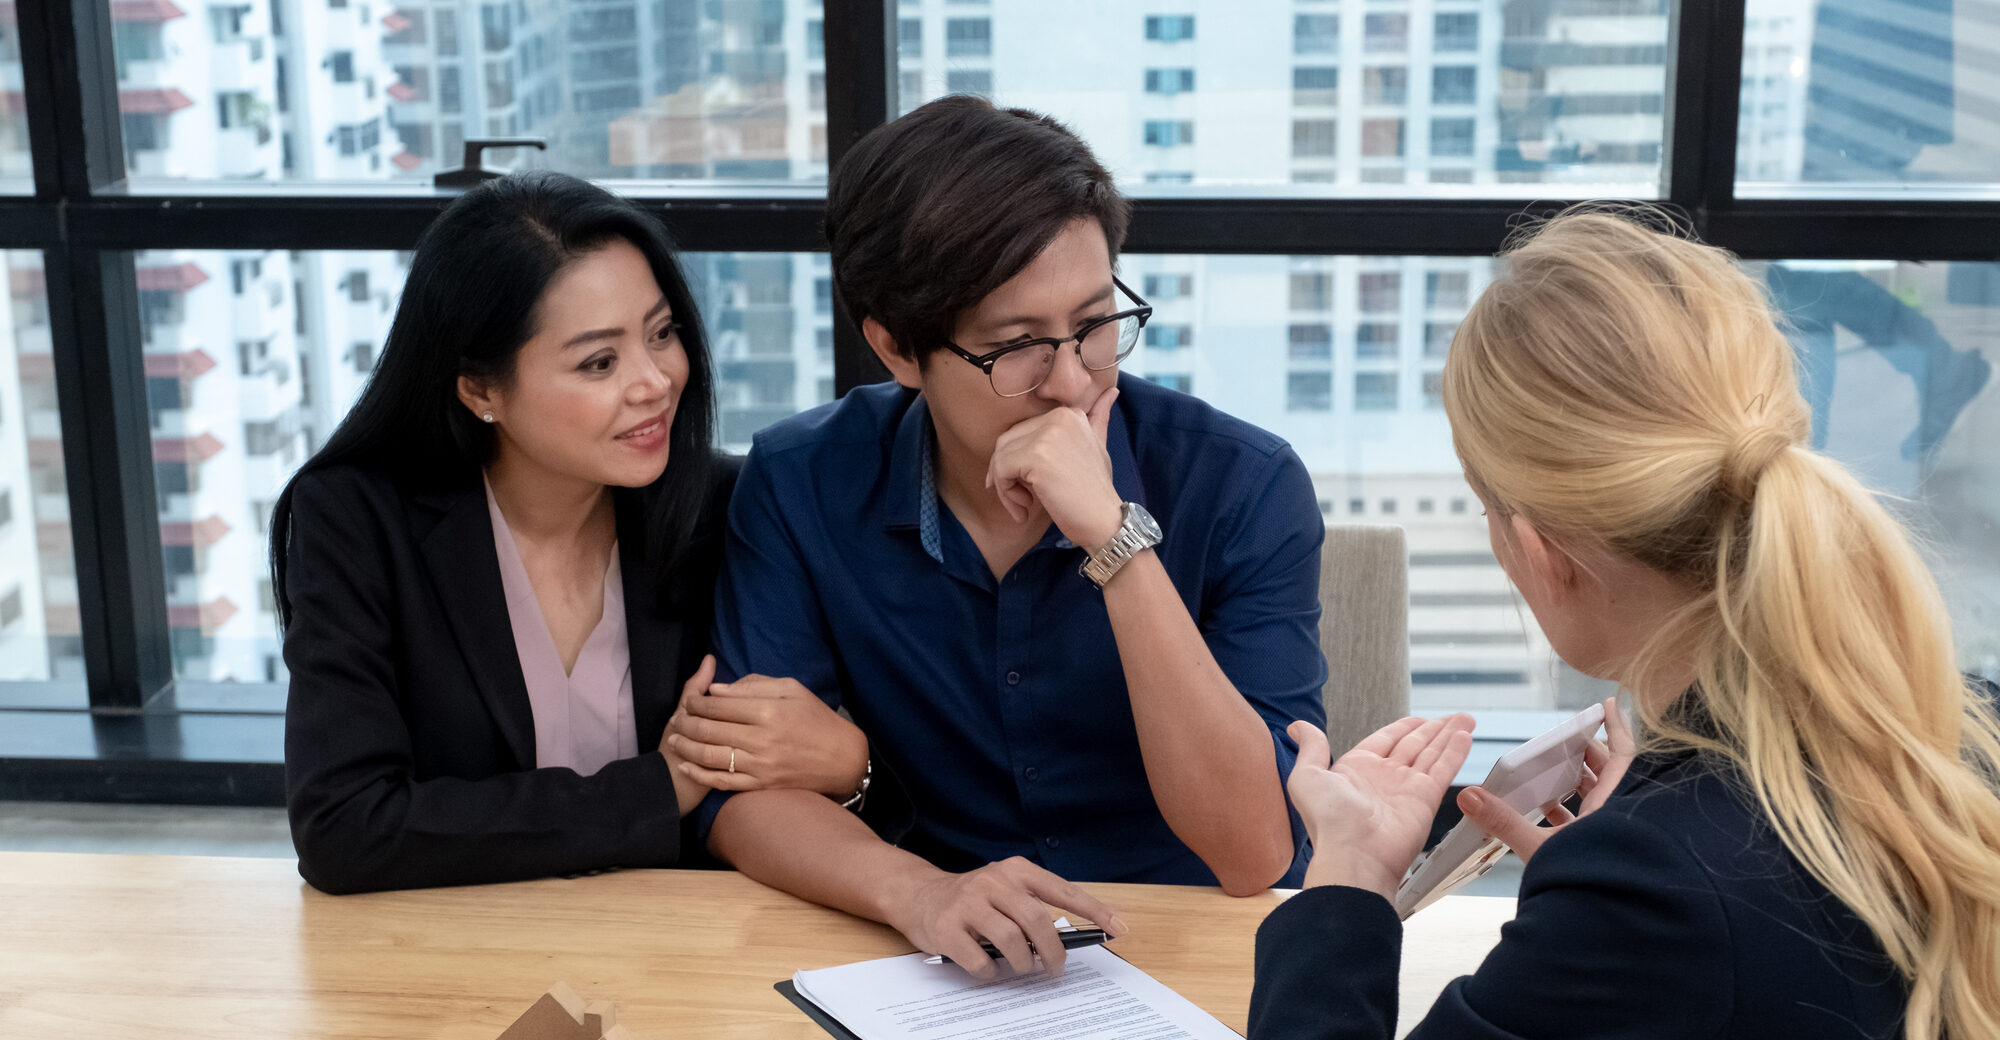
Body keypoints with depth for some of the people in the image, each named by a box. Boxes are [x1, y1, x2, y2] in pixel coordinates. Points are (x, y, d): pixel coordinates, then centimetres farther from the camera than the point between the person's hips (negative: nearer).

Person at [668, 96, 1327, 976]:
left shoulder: (1243, 487, -12)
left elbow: (1254, 856, -20)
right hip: (946, 970, 1)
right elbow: (742, 789, -8)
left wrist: (1116, 539, -27)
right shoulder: (803, 485, -6)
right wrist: (915, 892, -28)